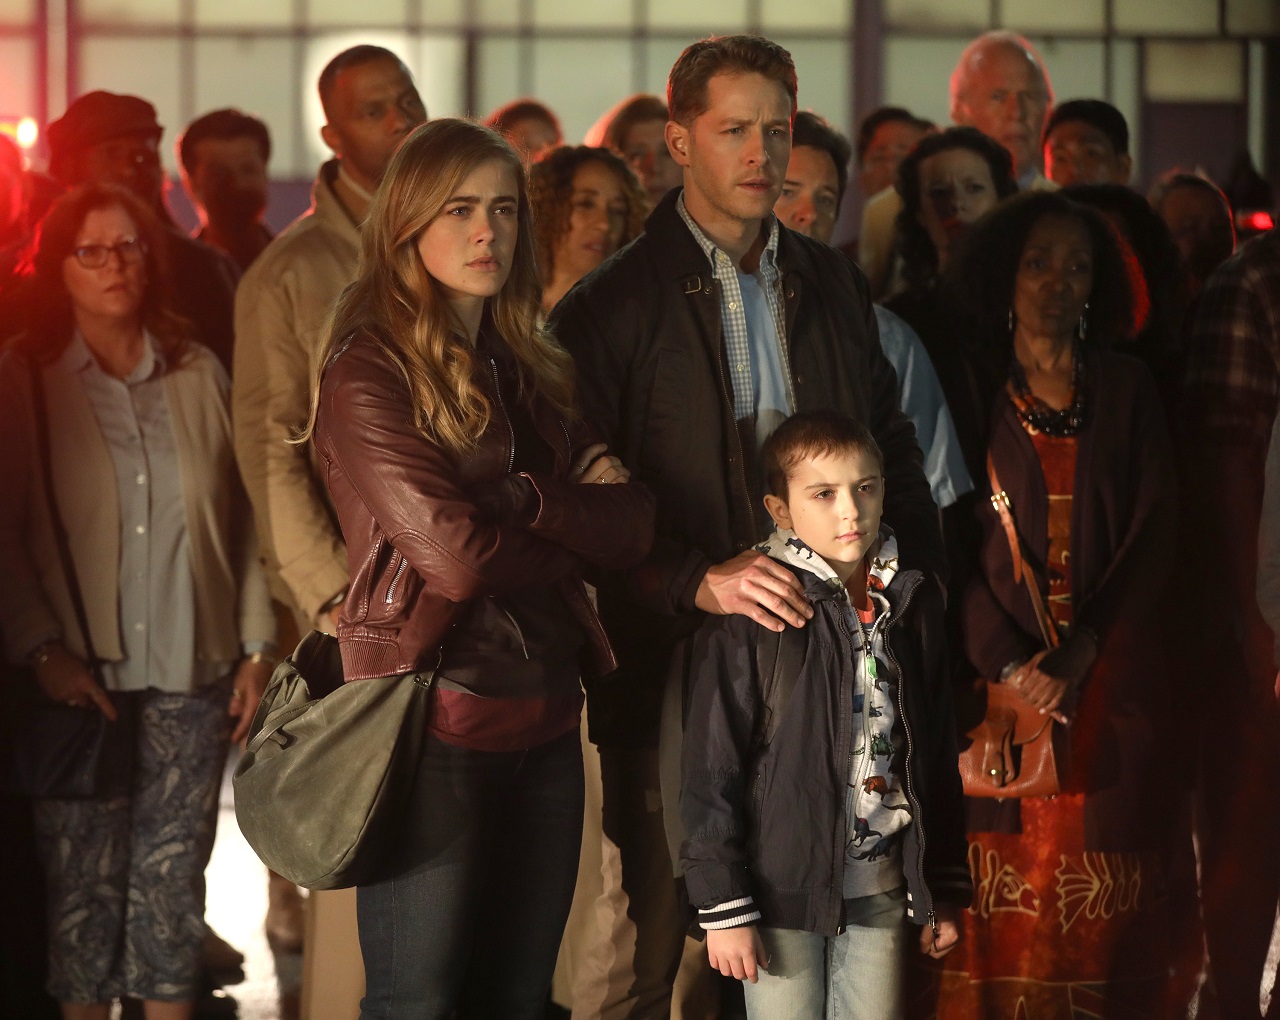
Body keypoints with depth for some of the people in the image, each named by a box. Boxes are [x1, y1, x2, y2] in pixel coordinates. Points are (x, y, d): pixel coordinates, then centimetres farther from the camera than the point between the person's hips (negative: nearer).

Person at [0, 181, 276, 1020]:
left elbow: (241, 524, 10)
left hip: (191, 670, 2)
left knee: (173, 872, 4)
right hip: (85, 672, -2)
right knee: (85, 877, -1)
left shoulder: (199, 375, 8)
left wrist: (257, 647, 6)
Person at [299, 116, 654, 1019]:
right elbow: (453, 556, -17)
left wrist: (527, 500, -13)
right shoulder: (370, 371, -8)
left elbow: (632, 526, 3)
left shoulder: (531, 369, 14)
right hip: (439, 719, -7)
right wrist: (576, 521, -1)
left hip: (544, 722, 7)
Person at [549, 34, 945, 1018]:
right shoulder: (611, 305, -2)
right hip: (673, 667, -4)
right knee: (657, 940, -1)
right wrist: (698, 581, -18)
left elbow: (892, 448, 20)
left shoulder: (834, 284, 14)